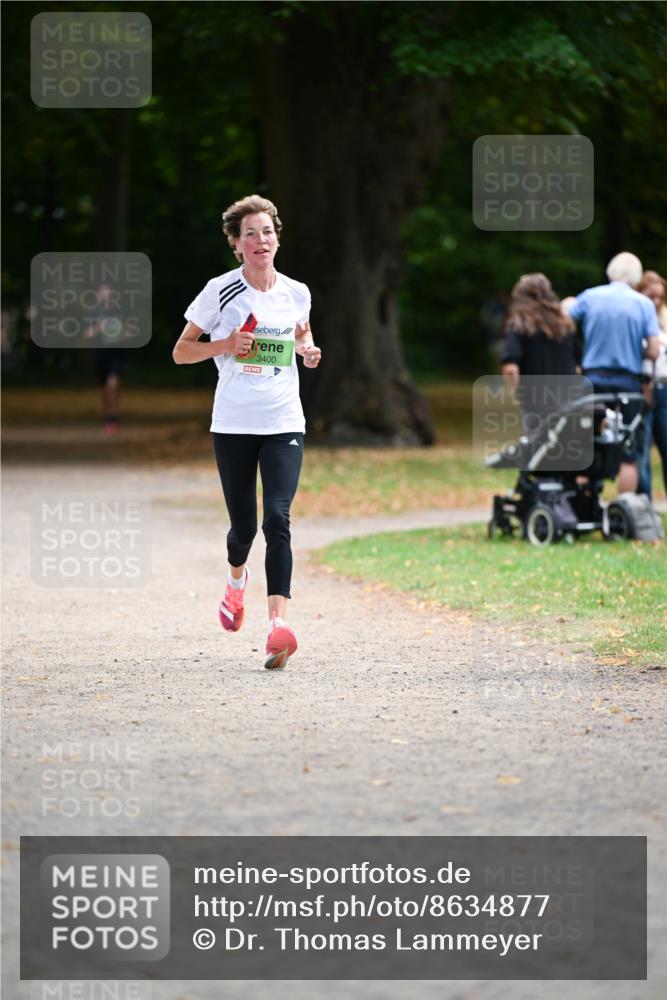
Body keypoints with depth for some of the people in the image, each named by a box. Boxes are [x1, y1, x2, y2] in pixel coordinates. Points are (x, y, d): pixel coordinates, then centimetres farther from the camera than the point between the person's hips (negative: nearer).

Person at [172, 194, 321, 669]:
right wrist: (226, 345, -15)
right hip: (233, 425, -1)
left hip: (284, 424, 1)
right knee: (244, 525, 7)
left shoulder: (296, 293, 4)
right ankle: (237, 577, 44)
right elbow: (181, 352, 2)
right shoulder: (220, 291, -4)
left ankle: (279, 624, -24)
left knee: (277, 519, -15)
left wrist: (307, 349, 3)